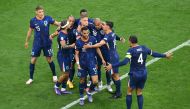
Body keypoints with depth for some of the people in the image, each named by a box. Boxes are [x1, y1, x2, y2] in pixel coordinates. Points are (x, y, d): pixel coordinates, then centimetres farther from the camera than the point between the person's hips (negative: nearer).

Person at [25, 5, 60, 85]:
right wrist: (27, 41, 15)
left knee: (49, 59, 9)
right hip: (37, 43, 0)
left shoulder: (48, 18, -10)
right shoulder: (33, 21, -7)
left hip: (47, 43, 0)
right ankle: (31, 78, 14)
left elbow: (56, 23, -2)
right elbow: (30, 31, 6)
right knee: (33, 59, 1)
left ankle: (54, 75, 29)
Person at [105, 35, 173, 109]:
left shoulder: (131, 50, -16)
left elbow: (125, 62, -29)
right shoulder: (144, 48, 1)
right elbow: (154, 54, 15)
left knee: (129, 92, 11)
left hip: (134, 74, -5)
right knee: (139, 93, 16)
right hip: (144, 74, 5)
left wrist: (112, 66, -31)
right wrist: (165, 55, 31)